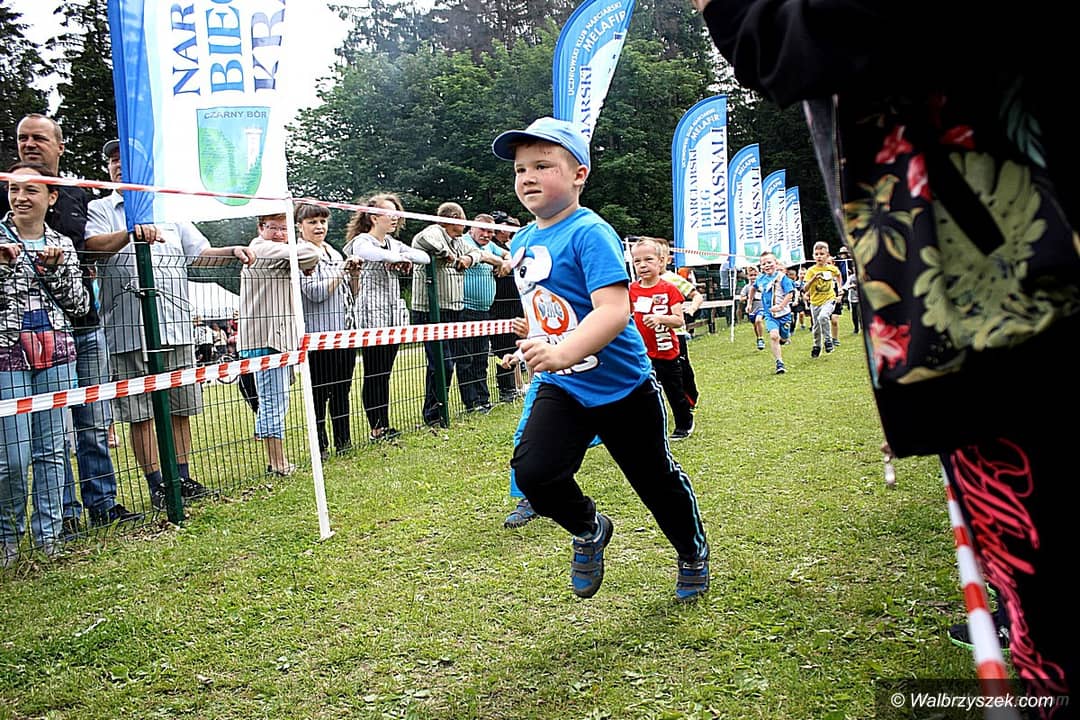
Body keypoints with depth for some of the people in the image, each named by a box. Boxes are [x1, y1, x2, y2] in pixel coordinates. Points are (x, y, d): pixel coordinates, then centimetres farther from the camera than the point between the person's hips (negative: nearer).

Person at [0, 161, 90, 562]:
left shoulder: (62, 246, 11)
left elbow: (80, 306, 6)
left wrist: (56, 270, -7)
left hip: (57, 355, 3)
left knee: (52, 449, 5)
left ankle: (48, 533, 16)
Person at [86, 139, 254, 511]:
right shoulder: (99, 209, 8)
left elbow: (200, 253, 16)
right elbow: (93, 244, -11)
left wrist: (232, 251, -3)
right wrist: (131, 233, -29)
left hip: (176, 326, 4)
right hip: (130, 329, -3)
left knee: (180, 406, 9)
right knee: (141, 411, 0)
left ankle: (183, 478, 18)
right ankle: (156, 485, 8)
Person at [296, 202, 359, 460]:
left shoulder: (334, 253, 17)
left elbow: (351, 294, 22)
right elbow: (315, 292, -16)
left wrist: (354, 275, 3)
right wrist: (341, 272, -10)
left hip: (344, 331, 7)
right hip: (318, 334, -7)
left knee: (342, 390, 12)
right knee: (319, 393, -2)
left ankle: (344, 442, 21)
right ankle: (320, 446, 5)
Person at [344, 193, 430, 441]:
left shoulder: (393, 243, 17)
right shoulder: (361, 242, -4)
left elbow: (425, 257, 11)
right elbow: (370, 253, -28)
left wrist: (405, 257, -9)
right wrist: (401, 257, -15)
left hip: (393, 316, 7)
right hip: (371, 317, -7)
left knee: (385, 373, 10)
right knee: (373, 374, -2)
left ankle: (384, 425, 14)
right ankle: (375, 428, 2)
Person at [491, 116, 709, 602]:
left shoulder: (590, 233, -20)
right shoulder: (521, 242, 4)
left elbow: (614, 310, -34)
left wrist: (563, 353, -47)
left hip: (621, 387, -5)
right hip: (561, 388, 6)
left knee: (656, 480, 12)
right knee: (531, 471, -14)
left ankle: (693, 553, 41)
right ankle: (589, 530, 16)